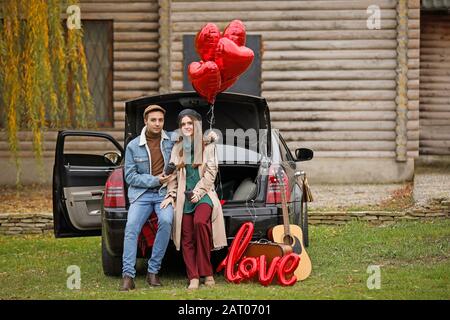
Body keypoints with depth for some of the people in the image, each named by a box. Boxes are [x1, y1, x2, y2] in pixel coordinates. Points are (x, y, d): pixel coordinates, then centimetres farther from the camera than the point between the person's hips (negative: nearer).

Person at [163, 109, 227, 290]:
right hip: (184, 197, 4)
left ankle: (206, 272, -21)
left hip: (204, 195, -4)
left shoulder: (208, 146, 6)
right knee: (187, 238, -5)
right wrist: (170, 195, 4)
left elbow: (210, 172, 1)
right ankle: (193, 278, -3)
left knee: (200, 222, -30)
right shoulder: (177, 148, 15)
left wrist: (198, 191, -7)